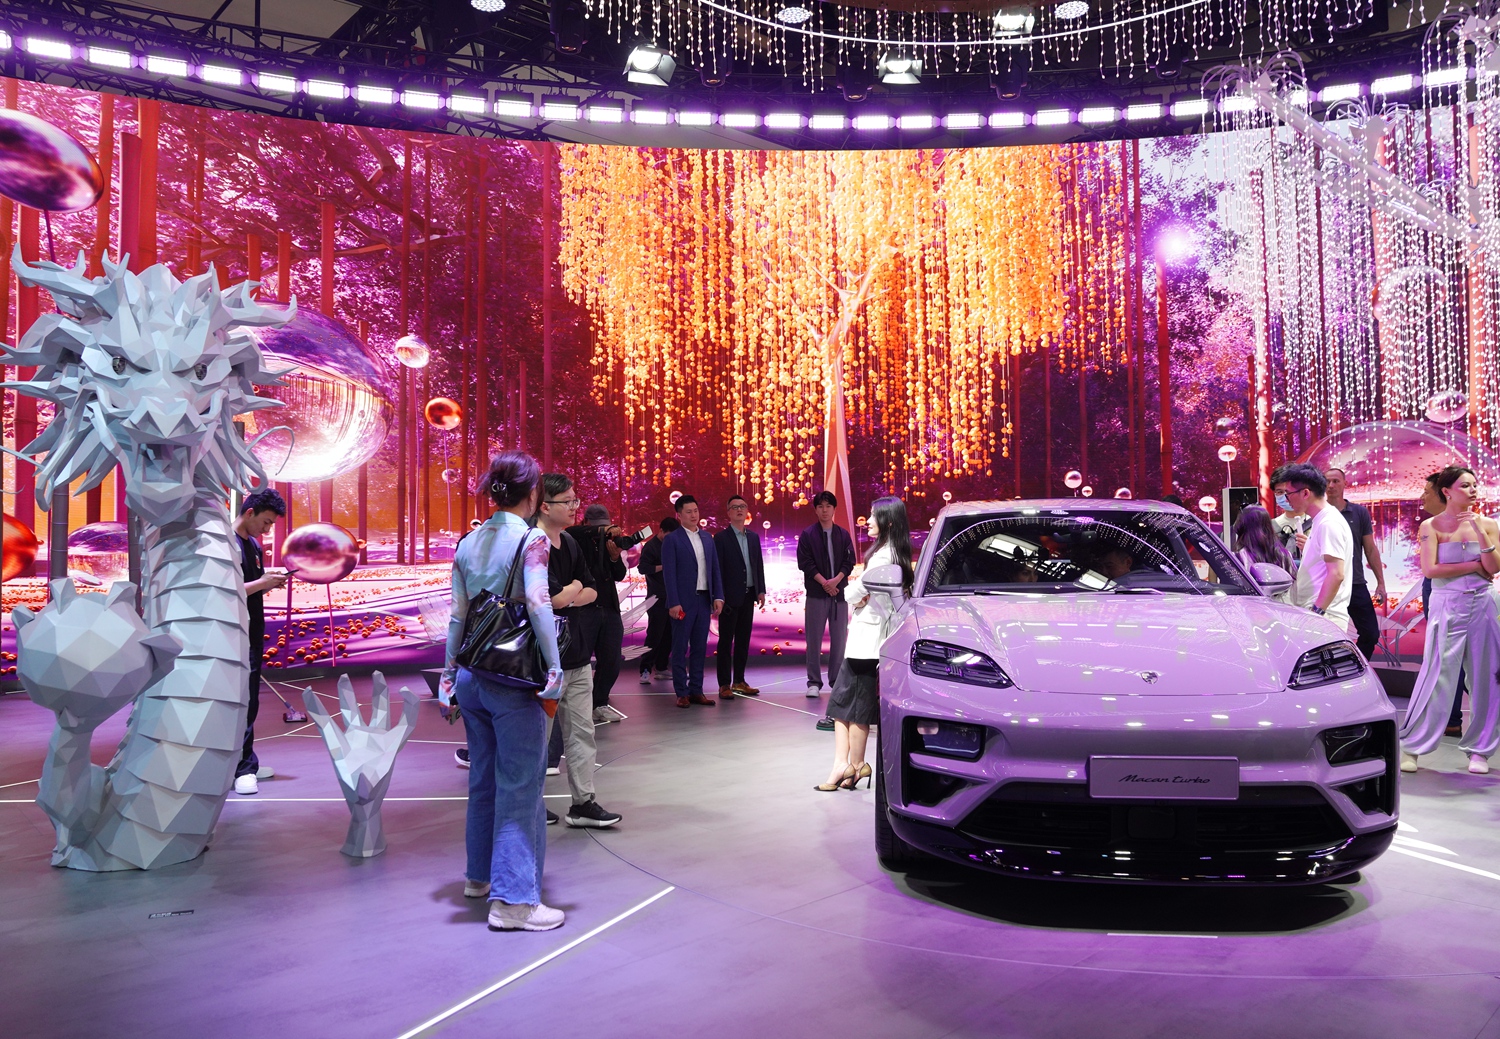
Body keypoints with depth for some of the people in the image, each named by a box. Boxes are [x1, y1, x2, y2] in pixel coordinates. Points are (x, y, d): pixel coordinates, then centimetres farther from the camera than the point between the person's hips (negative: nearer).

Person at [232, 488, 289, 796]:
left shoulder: (254, 545, 13)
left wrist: (271, 584, 1)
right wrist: (261, 583, -21)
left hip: (253, 636, 9)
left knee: (248, 703, 12)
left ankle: (246, 764, 20)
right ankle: (242, 769, -1)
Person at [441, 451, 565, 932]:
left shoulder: (468, 543, 9)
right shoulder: (531, 539, -9)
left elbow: (458, 613, 10)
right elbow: (537, 601, -21)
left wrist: (449, 671, 15)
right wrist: (554, 666, -19)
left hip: (473, 675, 7)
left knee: (484, 779, 19)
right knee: (520, 785, 0)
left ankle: (481, 874, 32)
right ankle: (513, 898, 4)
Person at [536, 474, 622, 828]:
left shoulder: (569, 543, 10)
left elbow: (592, 591, 12)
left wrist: (566, 599, -7)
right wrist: (575, 588, -6)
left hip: (577, 656, 8)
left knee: (582, 732, 11)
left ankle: (583, 802, 18)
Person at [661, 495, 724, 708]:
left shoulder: (707, 539, 13)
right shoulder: (672, 540, -3)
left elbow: (715, 569, 13)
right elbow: (669, 573, -8)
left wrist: (718, 596, 3)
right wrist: (673, 602, -15)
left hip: (704, 600, 5)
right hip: (683, 602, -5)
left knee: (700, 648, 8)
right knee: (680, 648, 1)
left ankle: (696, 690, 15)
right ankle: (681, 693, 7)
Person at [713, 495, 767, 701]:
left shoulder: (754, 537, 12)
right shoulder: (721, 537, -5)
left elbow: (759, 564, 14)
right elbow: (717, 568, -8)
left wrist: (761, 590, 7)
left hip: (748, 595, 6)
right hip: (730, 597, -6)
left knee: (743, 640, 10)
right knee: (725, 641, -1)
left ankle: (739, 681, 18)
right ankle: (724, 685, 3)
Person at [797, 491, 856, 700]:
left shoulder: (843, 535, 9)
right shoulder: (807, 535, 2)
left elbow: (849, 561, 4)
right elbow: (804, 562, -4)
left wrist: (836, 580, -12)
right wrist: (824, 582, -12)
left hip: (839, 592, 2)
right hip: (816, 593, -2)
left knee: (839, 638, 3)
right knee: (814, 639, -1)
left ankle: (837, 680, 12)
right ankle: (814, 682, 4)